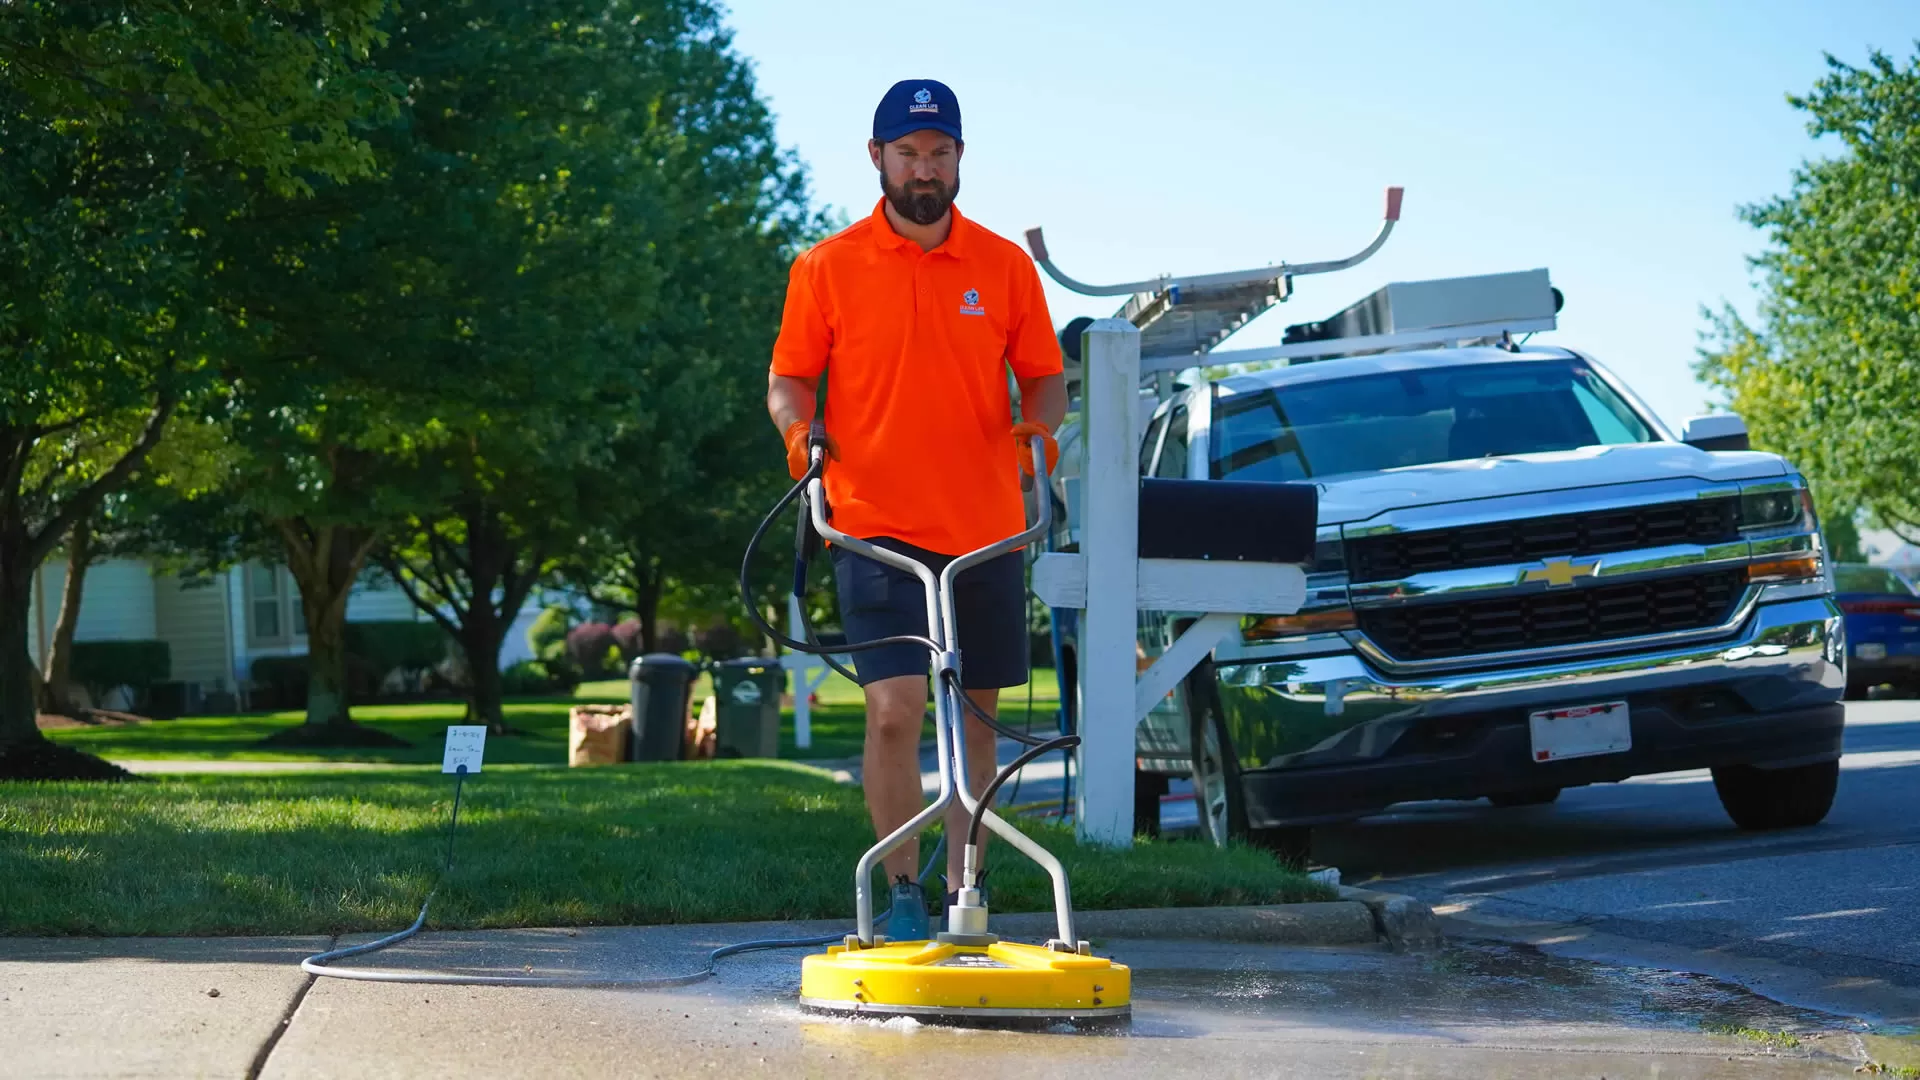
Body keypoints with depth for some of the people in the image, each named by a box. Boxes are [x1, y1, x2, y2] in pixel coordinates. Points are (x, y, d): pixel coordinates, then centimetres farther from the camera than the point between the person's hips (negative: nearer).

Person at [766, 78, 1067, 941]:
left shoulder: (1004, 267, 6)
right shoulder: (827, 268, 2)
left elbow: (1042, 376, 11)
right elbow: (788, 377, 7)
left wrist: (1039, 423, -10)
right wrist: (798, 425, -14)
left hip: (986, 530, 3)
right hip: (878, 527, -2)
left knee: (976, 718, 9)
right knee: (894, 710, -14)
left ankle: (964, 893, 20)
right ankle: (903, 894, -1)